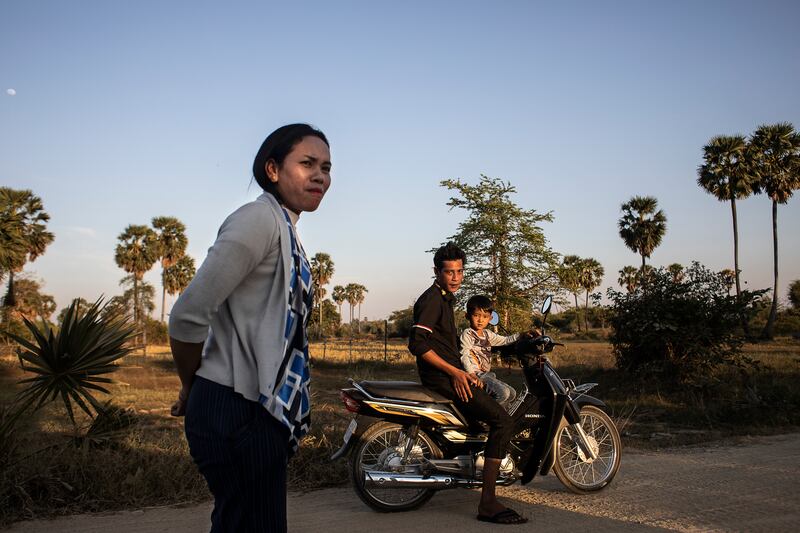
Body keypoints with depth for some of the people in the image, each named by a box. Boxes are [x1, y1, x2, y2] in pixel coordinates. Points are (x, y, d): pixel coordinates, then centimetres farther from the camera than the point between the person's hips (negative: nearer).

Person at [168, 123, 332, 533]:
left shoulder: (284, 229, 15)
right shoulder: (261, 218, -15)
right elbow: (188, 315, -22)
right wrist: (190, 389, -6)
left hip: (263, 410, 9)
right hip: (237, 411, -9)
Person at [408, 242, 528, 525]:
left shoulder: (444, 298, 19)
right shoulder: (432, 299, -12)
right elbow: (417, 343, -23)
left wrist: (465, 373, 14)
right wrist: (455, 372, -21)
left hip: (451, 373, 11)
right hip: (442, 378, -11)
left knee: (498, 397, 24)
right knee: (503, 421, -17)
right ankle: (488, 503, -17)